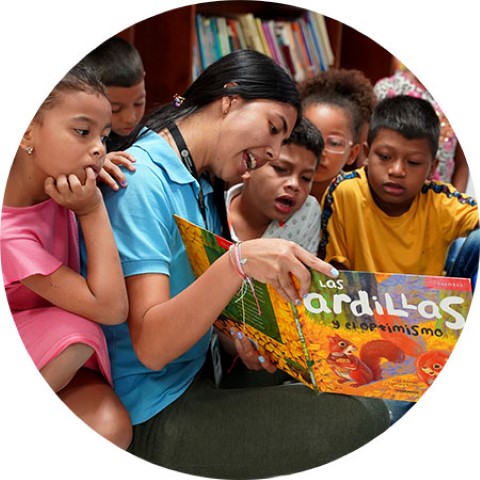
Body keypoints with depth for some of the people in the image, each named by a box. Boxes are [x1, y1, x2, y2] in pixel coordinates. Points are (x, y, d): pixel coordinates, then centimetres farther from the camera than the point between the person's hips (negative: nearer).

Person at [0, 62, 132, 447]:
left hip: (51, 352, 5)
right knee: (79, 334, -35)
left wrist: (97, 169, -9)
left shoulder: (55, 184, -13)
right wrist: (93, 211, -29)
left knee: (112, 427, -21)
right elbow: (111, 307, -30)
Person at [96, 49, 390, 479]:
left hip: (199, 371, 9)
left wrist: (236, 331, -6)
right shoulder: (143, 179, -20)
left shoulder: (202, 185, 10)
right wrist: (239, 261, -36)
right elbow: (151, 346, -25)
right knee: (365, 418, -16)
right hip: (156, 418, -9)